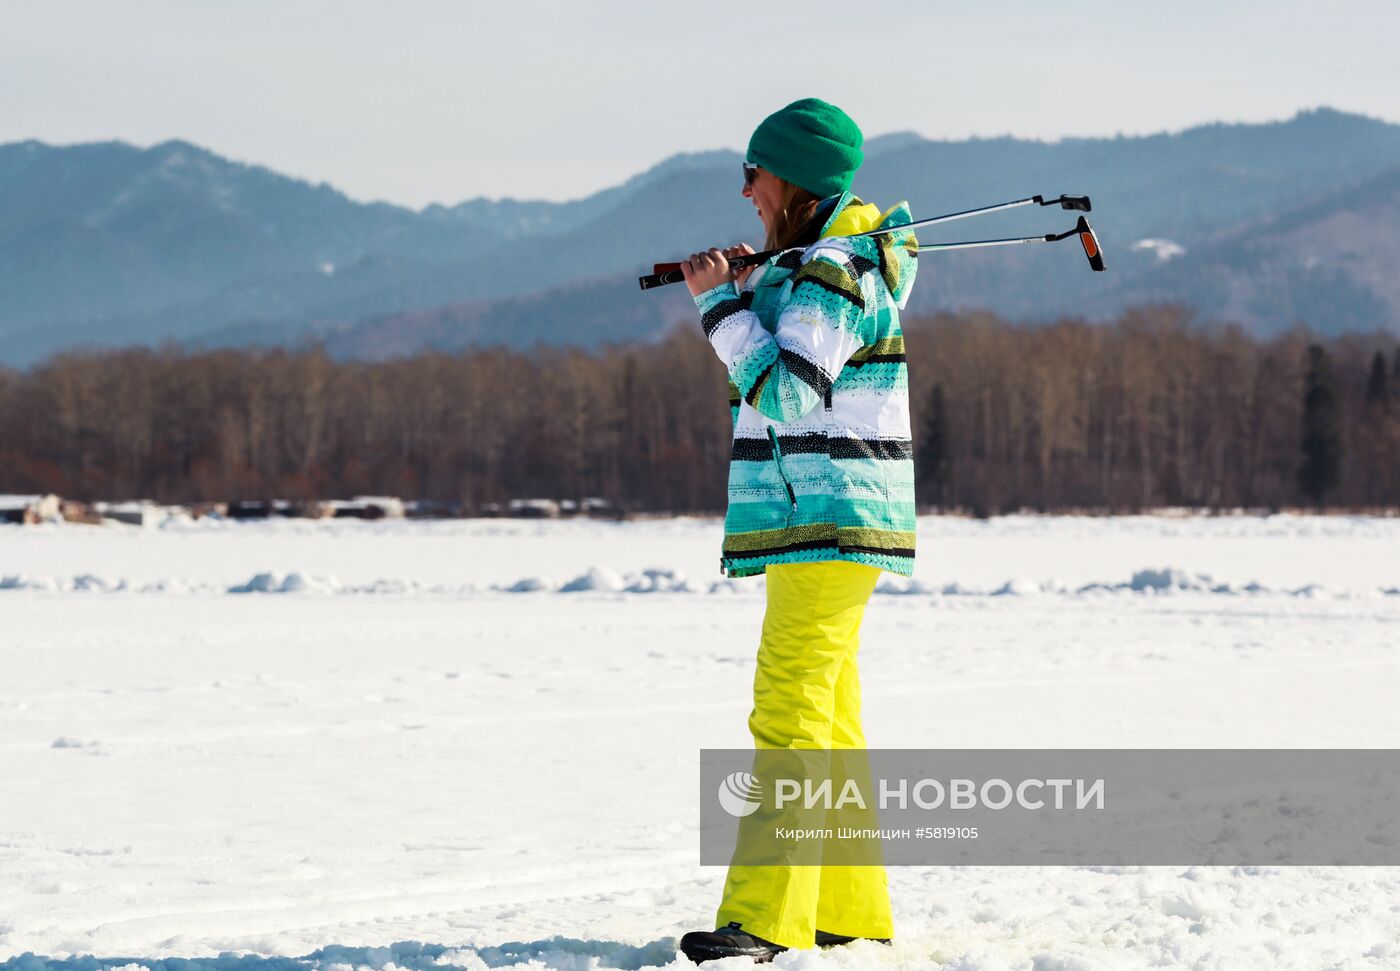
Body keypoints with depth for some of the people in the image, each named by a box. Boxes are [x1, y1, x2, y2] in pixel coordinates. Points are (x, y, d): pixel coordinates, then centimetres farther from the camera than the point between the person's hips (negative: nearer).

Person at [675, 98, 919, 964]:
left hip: (830, 525, -11)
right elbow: (780, 385, 25)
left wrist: (722, 304, -15)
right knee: (829, 726, 14)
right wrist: (748, 293, 12)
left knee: (789, 717, -15)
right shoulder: (813, 265, 18)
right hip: (818, 527, 11)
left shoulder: (831, 273, -14)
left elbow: (787, 393, -23)